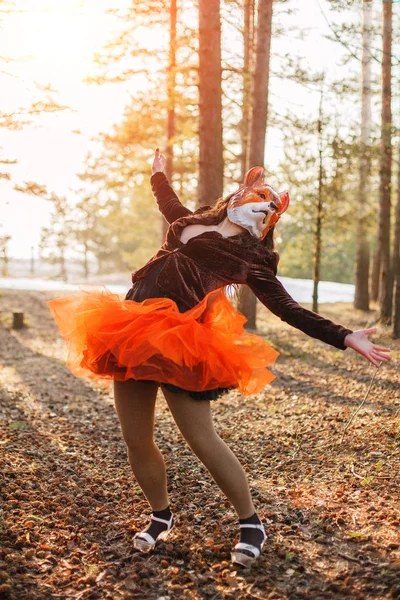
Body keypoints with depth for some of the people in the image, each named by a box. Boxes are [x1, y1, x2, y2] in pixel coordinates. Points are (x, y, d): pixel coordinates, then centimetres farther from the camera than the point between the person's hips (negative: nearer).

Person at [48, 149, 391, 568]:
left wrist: (345, 338, -9)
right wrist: (158, 172, 59)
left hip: (178, 343, -6)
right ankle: (161, 516, 33)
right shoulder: (195, 222, 21)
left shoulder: (249, 256, 4)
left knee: (202, 440, -6)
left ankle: (251, 524, 16)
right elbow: (170, 205, 45)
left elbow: (286, 308, -2)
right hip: (133, 331, 6)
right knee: (136, 441, 9)